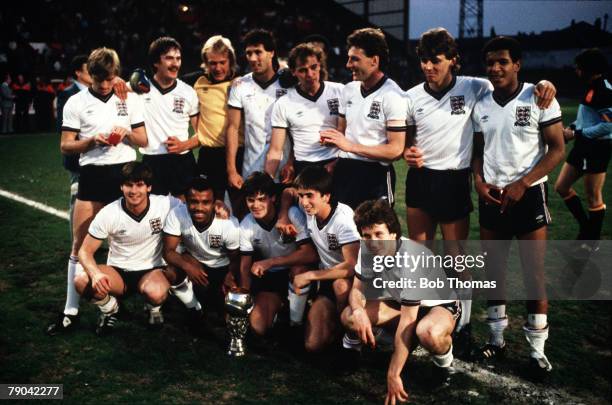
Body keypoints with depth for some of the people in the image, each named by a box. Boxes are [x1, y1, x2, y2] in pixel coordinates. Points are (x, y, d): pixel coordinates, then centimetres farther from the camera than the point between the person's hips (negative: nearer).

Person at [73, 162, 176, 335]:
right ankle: (110, 309, 5)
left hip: (152, 270, -1)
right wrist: (96, 274, -33)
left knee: (156, 293, -37)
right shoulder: (108, 214, -15)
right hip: (118, 271, 1)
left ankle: (154, 309, 4)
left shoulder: (164, 205, -16)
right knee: (81, 281, -29)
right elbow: (85, 251, -12)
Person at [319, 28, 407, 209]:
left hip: (375, 176, -6)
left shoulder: (393, 96, -13)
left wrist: (350, 146, -17)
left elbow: (396, 150, -16)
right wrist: (331, 138, -4)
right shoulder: (349, 89, 8)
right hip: (344, 171, 6)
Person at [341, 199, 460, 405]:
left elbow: (407, 321, -34)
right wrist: (358, 310, -30)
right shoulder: (367, 249, -15)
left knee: (428, 333, -42)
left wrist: (393, 374, -33)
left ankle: (444, 362, -8)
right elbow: (357, 289, -4)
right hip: (402, 303, 6)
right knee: (349, 316, -16)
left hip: (440, 304, -6)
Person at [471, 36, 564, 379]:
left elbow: (557, 150, -8)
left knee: (535, 275, -1)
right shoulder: (481, 105, 6)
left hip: (529, 195, -4)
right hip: (491, 197, 5)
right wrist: (479, 183, -6)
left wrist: (521, 185, -15)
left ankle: (538, 349, 10)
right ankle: (497, 339, 23)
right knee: (494, 271, 10)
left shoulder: (539, 98, -7)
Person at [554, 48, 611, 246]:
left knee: (593, 197, 3)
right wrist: (572, 127, 5)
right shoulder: (592, 87, 10)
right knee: (561, 187, 14)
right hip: (584, 146, 10)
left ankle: (591, 242, 17)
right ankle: (586, 227, 27)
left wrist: (577, 134, -19)